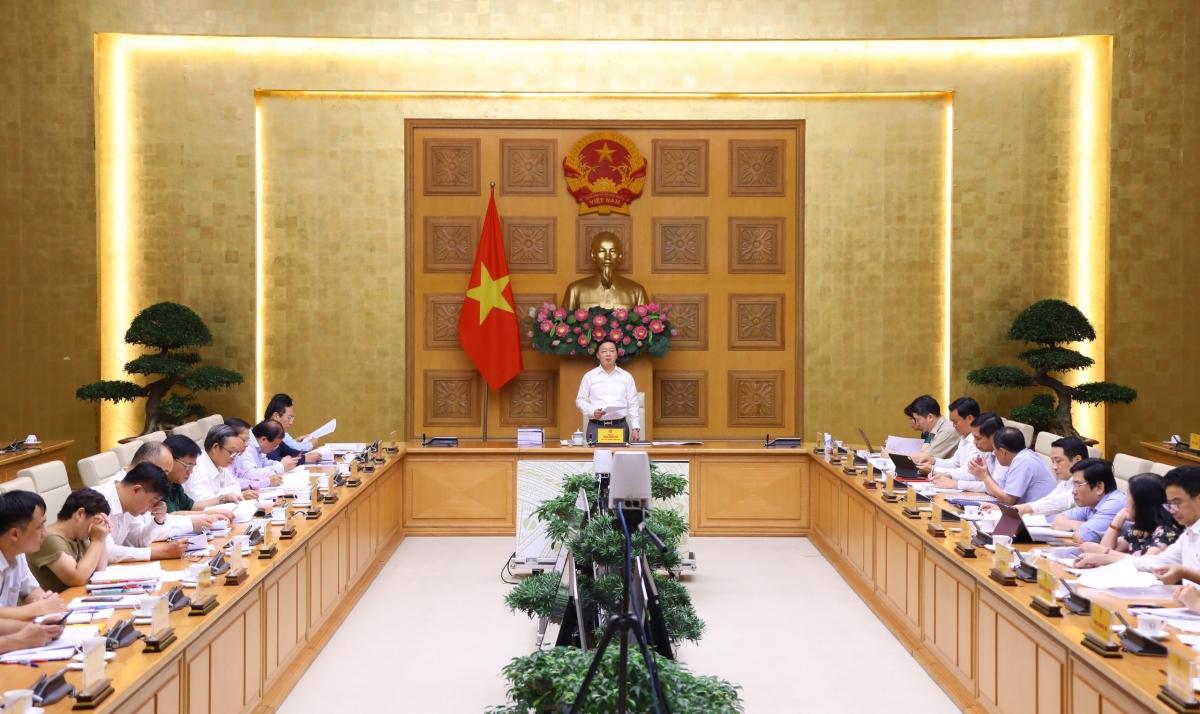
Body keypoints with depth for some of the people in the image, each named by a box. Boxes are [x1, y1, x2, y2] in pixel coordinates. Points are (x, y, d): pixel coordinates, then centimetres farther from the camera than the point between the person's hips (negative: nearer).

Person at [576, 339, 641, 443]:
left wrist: (636, 428, -2)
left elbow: (633, 404, 6)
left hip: (620, 426, 1)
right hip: (595, 427, -1)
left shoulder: (626, 376, 8)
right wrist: (592, 411, -13)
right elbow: (580, 400, 6)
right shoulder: (589, 376, 7)